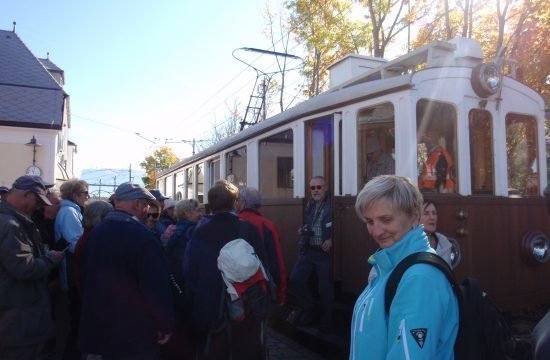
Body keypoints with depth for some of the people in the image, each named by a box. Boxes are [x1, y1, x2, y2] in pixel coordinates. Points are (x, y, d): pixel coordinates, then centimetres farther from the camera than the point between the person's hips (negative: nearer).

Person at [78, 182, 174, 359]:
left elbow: (85, 277, 16)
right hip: (136, 330, -7)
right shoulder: (142, 236, -21)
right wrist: (166, 324, -10)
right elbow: (157, 284, -22)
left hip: (101, 325, 8)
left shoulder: (95, 232, 5)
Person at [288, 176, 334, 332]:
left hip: (325, 252, -6)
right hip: (308, 250, 6)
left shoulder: (332, 206, -9)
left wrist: (331, 240, -21)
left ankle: (326, 321, 25)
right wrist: (304, 231, 2)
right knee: (295, 279, 0)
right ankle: (308, 308, 24)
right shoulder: (310, 205, 12)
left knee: (325, 287, 4)